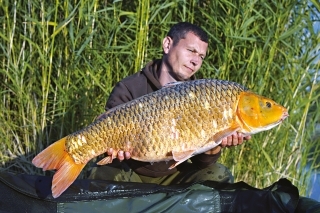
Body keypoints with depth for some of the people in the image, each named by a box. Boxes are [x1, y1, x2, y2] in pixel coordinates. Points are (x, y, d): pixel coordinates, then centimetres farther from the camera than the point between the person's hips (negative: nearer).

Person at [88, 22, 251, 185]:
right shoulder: (129, 89, -11)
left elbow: (201, 160, -9)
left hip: (173, 177, 4)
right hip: (130, 173, -3)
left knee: (218, 176, -18)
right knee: (103, 174, -33)